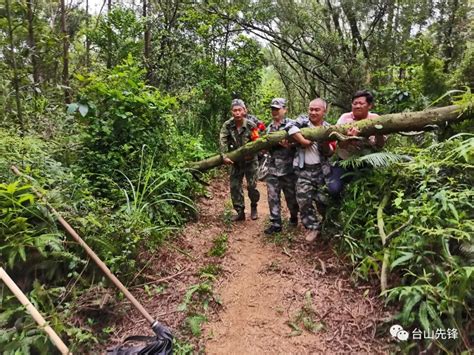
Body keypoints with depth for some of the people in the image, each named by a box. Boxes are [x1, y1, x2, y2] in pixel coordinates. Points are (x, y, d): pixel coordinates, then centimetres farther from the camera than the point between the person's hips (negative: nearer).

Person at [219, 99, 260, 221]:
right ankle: (240, 212, 15)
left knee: (252, 186, -3)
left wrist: (249, 153, -25)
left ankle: (254, 207, 24)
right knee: (235, 186, 3)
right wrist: (224, 156, -33)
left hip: (250, 160, -2)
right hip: (235, 161, 3)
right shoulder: (227, 125, -10)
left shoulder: (251, 125, -14)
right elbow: (222, 141, -19)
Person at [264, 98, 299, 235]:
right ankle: (275, 224, 13)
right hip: (272, 169, 4)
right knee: (273, 197, 4)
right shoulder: (269, 127, 13)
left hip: (288, 168, -4)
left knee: (291, 196, 11)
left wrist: (289, 146, -28)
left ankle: (294, 216, 36)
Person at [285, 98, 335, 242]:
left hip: (322, 170, 1)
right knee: (303, 200, -3)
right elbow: (290, 126, -21)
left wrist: (325, 142, -20)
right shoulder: (303, 120, 1)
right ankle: (313, 227, 14)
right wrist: (302, 141, -23)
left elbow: (329, 152, -1)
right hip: (304, 169, 0)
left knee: (323, 200, 7)